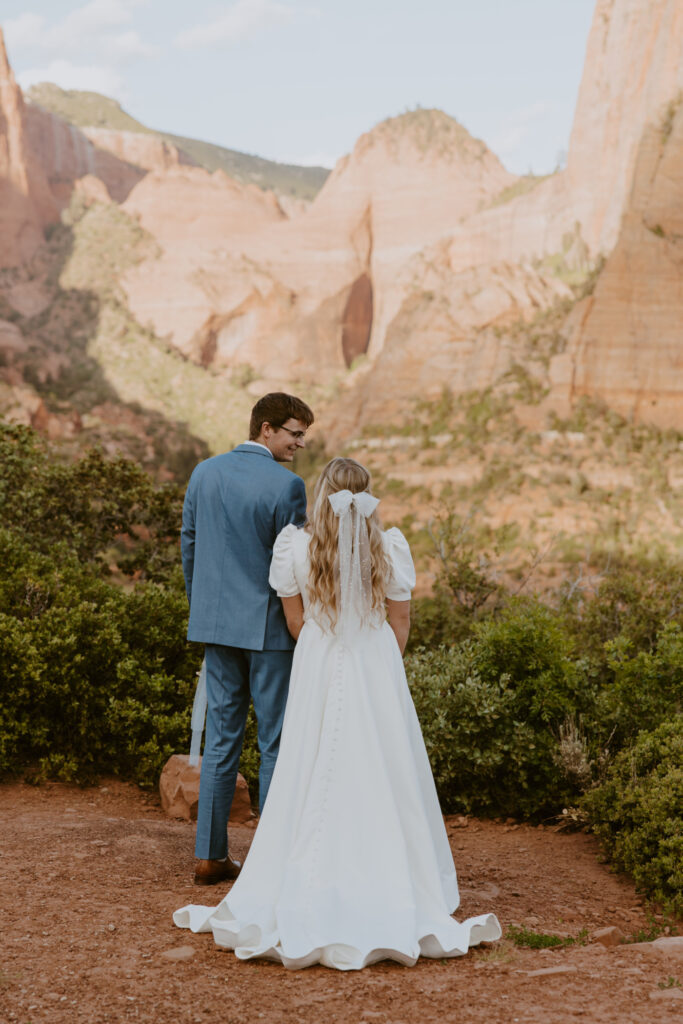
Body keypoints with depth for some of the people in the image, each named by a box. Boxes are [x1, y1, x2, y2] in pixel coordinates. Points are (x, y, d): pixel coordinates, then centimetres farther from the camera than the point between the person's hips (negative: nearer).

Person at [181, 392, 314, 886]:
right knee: (278, 742, 4)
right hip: (269, 627, -6)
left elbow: (188, 547, 12)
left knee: (221, 738, 12)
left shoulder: (205, 473, 6)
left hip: (216, 624, 6)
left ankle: (210, 854, 14)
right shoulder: (286, 485, -13)